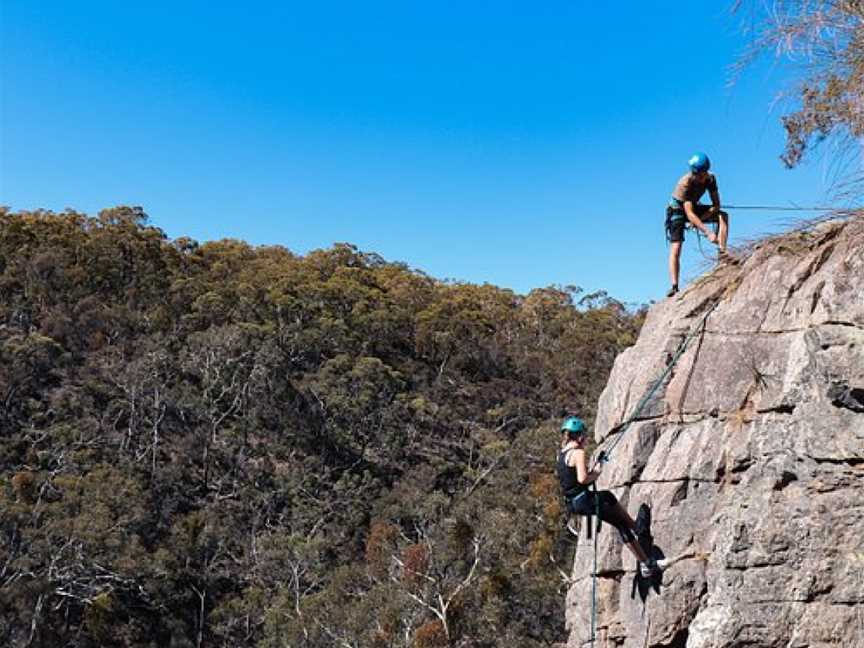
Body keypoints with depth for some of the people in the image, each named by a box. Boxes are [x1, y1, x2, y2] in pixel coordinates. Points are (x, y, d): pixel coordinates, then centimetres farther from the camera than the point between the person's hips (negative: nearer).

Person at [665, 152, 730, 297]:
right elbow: (689, 214, -39)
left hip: (694, 207, 5)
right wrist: (708, 232, -45)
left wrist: (700, 219, -27)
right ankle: (674, 286, -23)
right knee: (675, 249, -19)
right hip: (677, 210, -5)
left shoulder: (710, 179, -17)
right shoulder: (685, 183, -33)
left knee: (723, 216, -18)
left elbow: (716, 205, -13)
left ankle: (722, 252, -24)